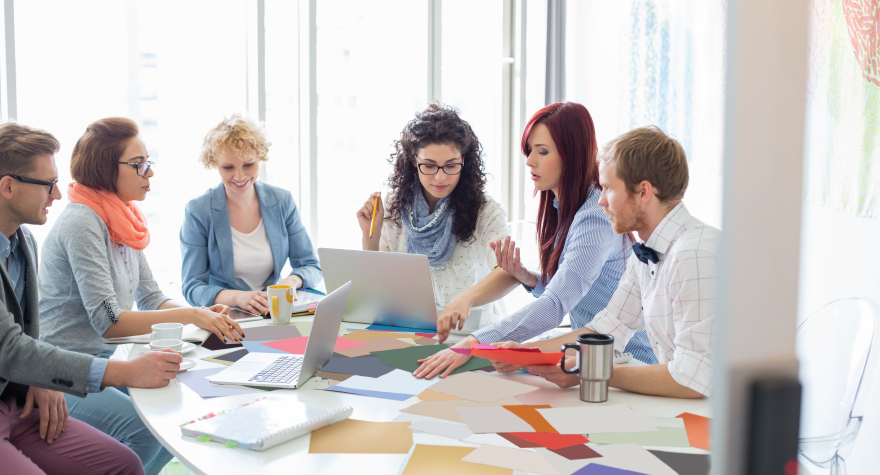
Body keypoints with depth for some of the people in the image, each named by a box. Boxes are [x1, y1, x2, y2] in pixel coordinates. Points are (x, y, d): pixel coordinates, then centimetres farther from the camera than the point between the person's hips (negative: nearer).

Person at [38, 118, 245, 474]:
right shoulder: (82, 223, -18)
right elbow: (107, 321, -24)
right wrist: (189, 316, -27)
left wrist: (204, 315, -7)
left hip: (104, 359, 9)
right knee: (145, 431, -29)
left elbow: (151, 298, 12)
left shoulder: (125, 220, 10)